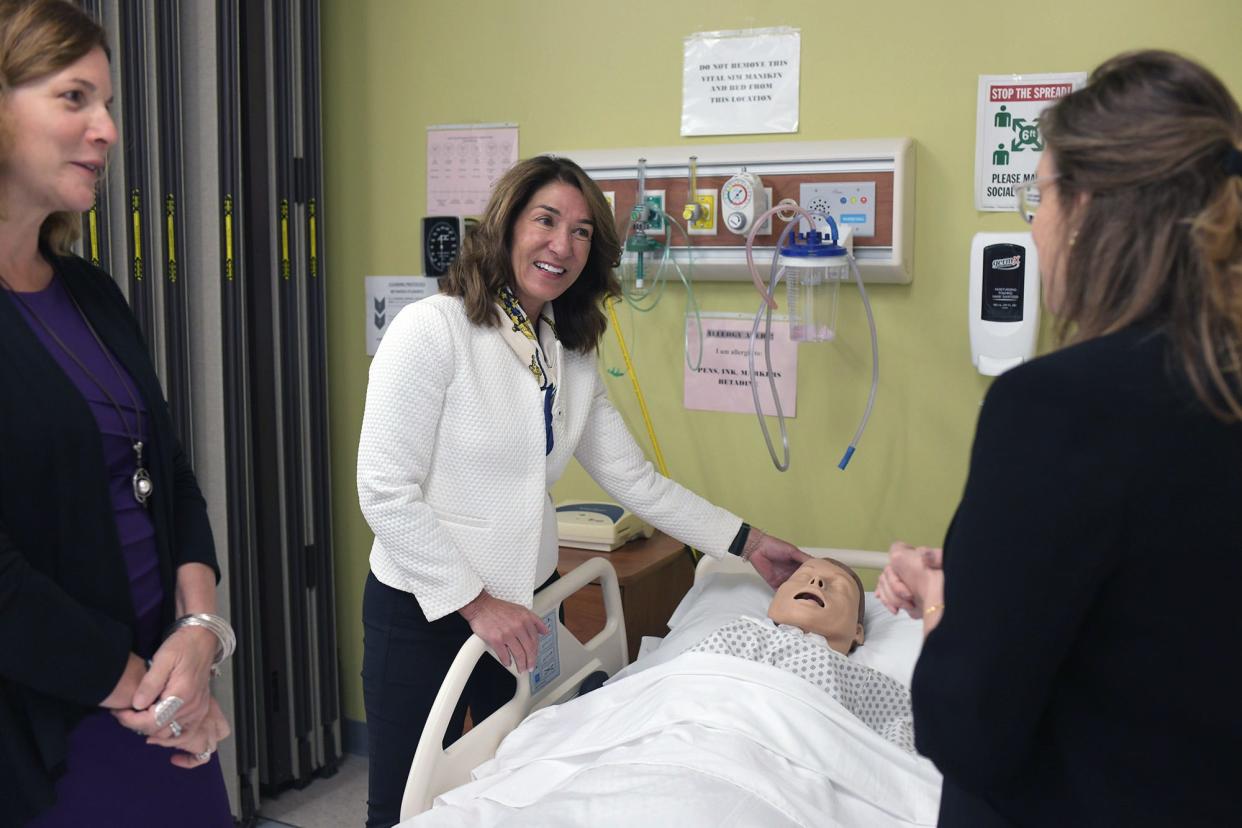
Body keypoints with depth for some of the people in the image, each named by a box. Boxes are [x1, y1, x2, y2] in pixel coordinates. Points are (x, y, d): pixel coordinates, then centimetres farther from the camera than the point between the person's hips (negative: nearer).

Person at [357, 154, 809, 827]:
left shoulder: (572, 356, 6)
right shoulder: (431, 330, -14)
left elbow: (635, 480, 10)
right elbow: (385, 492, -17)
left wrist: (747, 544, 8)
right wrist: (474, 602, -17)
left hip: (526, 607, 6)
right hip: (424, 612, -5)